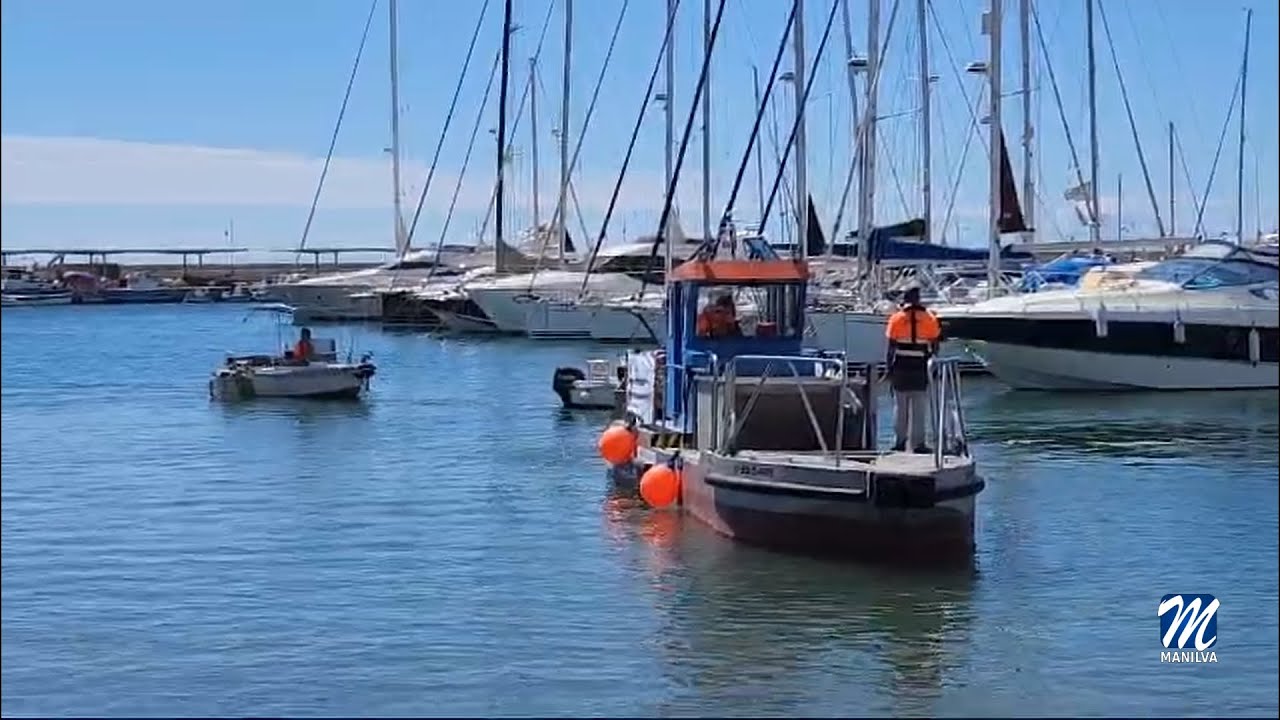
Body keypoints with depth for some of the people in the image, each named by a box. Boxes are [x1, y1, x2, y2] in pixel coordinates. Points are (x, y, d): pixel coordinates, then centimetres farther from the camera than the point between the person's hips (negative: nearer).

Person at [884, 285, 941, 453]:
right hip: (920, 366, 0)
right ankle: (918, 443, 5)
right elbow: (935, 345, -1)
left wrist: (889, 366, 4)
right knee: (919, 407, 6)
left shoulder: (896, 319, -3)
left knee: (900, 406, 10)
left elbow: (891, 347, -3)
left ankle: (900, 441, 12)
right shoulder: (929, 318, -2)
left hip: (901, 366, 0)